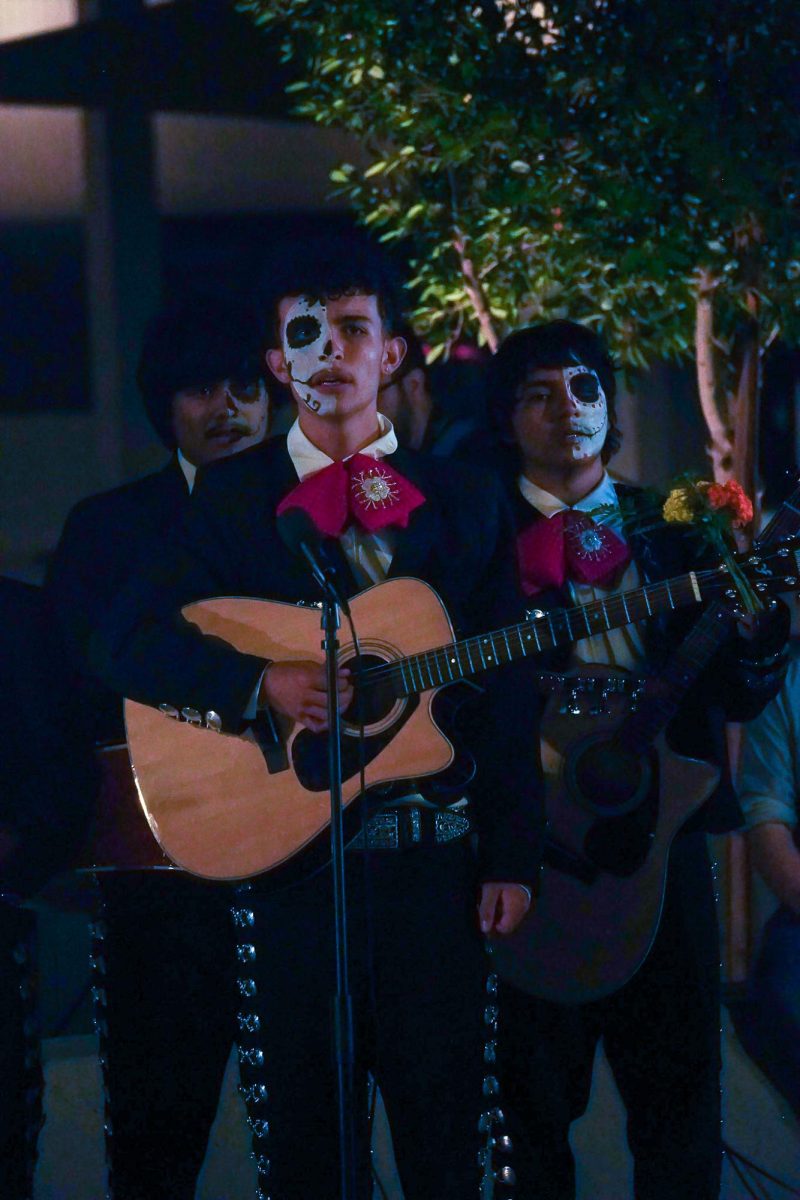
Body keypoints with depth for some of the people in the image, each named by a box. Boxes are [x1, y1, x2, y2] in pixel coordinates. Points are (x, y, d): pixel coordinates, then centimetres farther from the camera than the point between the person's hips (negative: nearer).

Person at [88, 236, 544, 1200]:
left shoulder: (464, 501, 11)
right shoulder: (231, 497, 6)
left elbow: (504, 691, 9)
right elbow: (125, 643, -3)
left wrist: (511, 857, 2)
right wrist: (262, 682, -18)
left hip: (436, 862, 1)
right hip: (287, 858, -1)